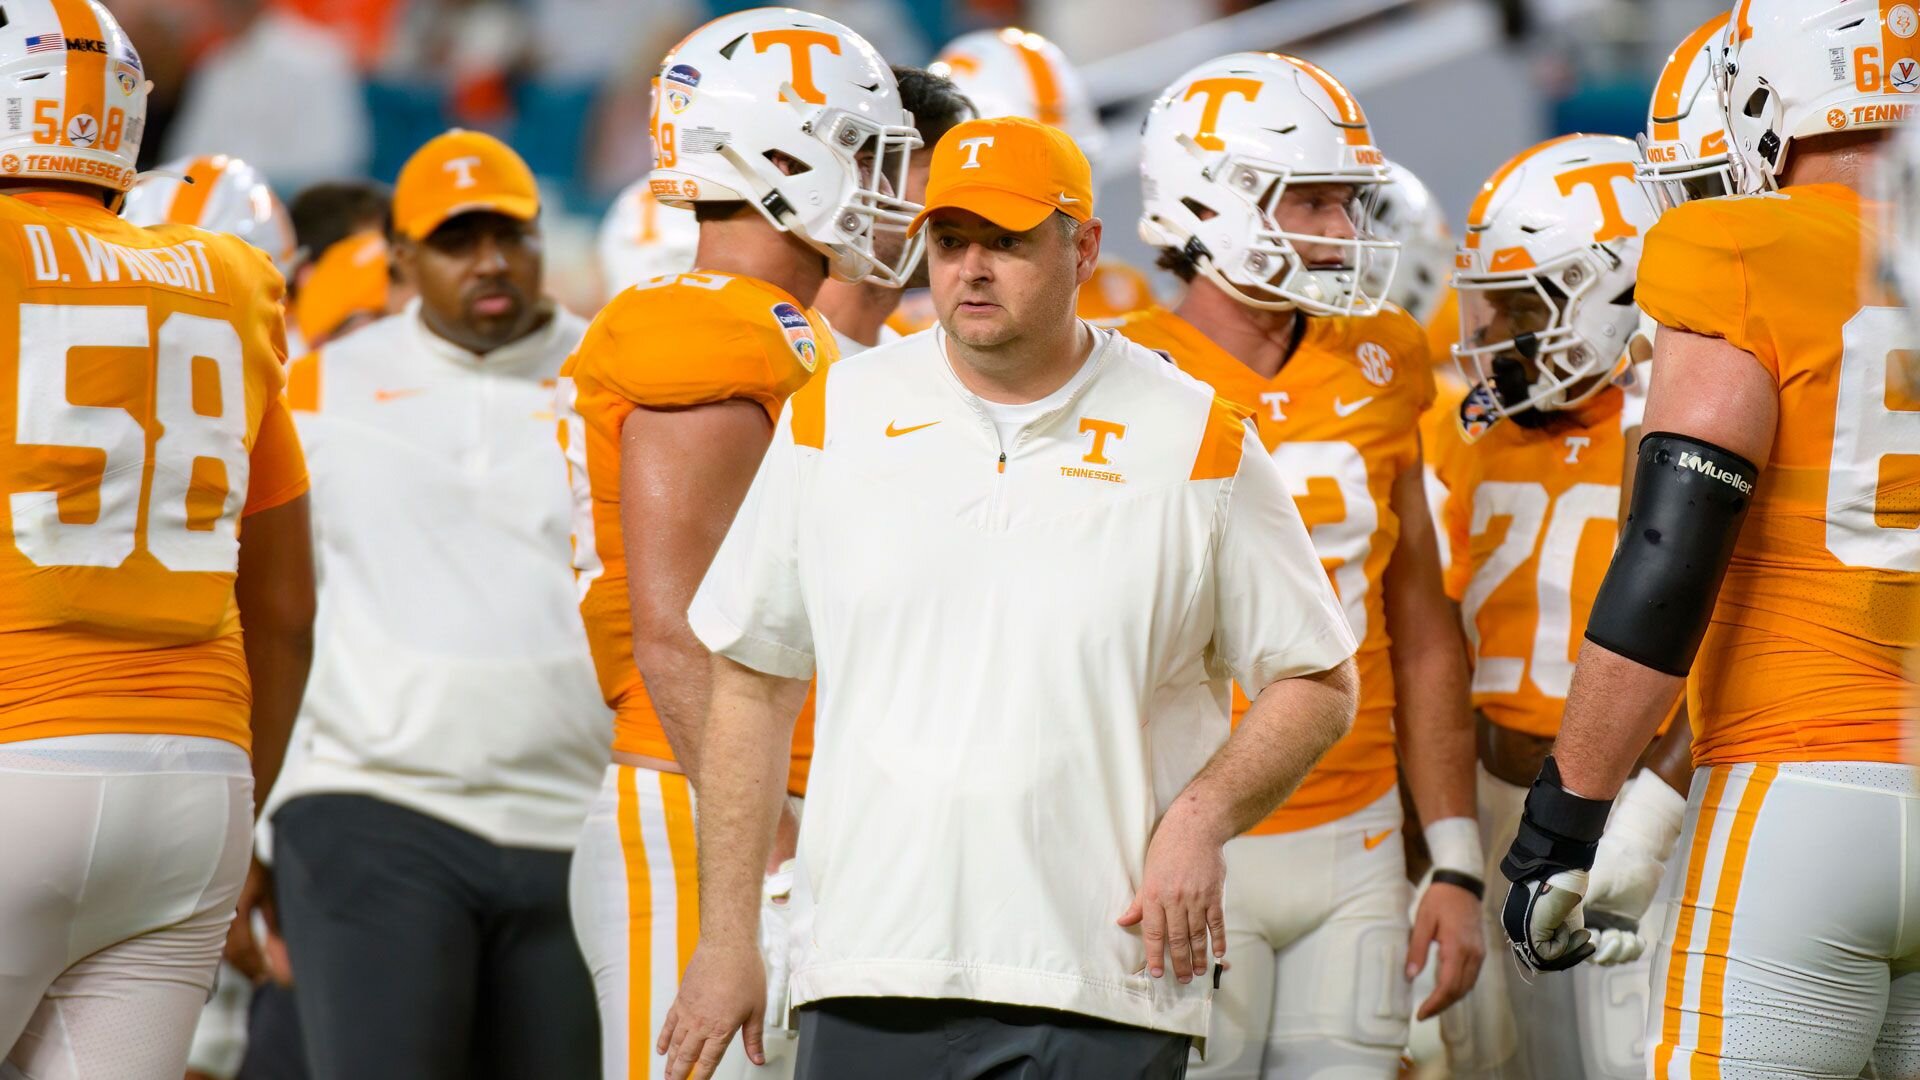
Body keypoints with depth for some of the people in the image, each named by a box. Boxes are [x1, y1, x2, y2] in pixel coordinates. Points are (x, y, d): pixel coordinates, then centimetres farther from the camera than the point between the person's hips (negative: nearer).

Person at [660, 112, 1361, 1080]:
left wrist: (1199, 819, -8)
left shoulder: (1194, 444, 3)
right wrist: (727, 935, 8)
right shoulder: (838, 419, 8)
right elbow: (752, 683, 13)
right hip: (870, 980, 2)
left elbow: (1317, 683, 10)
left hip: (1098, 994, -1)